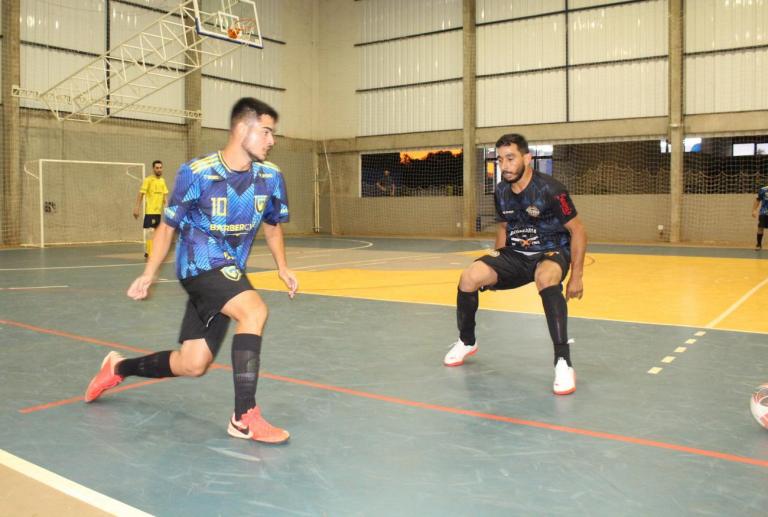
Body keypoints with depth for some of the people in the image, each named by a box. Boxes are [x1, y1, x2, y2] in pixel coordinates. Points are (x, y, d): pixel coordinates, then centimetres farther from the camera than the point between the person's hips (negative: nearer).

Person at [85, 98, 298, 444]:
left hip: (229, 273, 6)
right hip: (199, 264, -6)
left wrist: (282, 267, 6)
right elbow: (168, 226, -2)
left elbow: (272, 226, 15)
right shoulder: (197, 173, -14)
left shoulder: (270, 176, -2)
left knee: (192, 366, 7)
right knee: (254, 310, -32)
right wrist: (149, 274, -4)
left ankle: (120, 368, 34)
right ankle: (244, 417, -25)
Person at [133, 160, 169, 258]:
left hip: (158, 211, 7)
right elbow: (140, 194, -9)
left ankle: (147, 252, 23)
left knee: (155, 232, 11)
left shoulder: (162, 181, 11)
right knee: (150, 231, -10)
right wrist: (137, 208, -14)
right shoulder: (148, 180, -7)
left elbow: (164, 195, 16)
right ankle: (150, 254, -8)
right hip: (150, 211, -7)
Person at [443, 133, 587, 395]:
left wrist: (576, 277, -13)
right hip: (515, 254, 5)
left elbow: (577, 231, -11)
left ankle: (563, 362, -36)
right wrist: (497, 255, 4)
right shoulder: (501, 192, 0)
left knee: (546, 278, -41)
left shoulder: (549, 189, -18)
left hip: (551, 252, -5)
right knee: (468, 278, -15)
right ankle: (466, 342, 11)